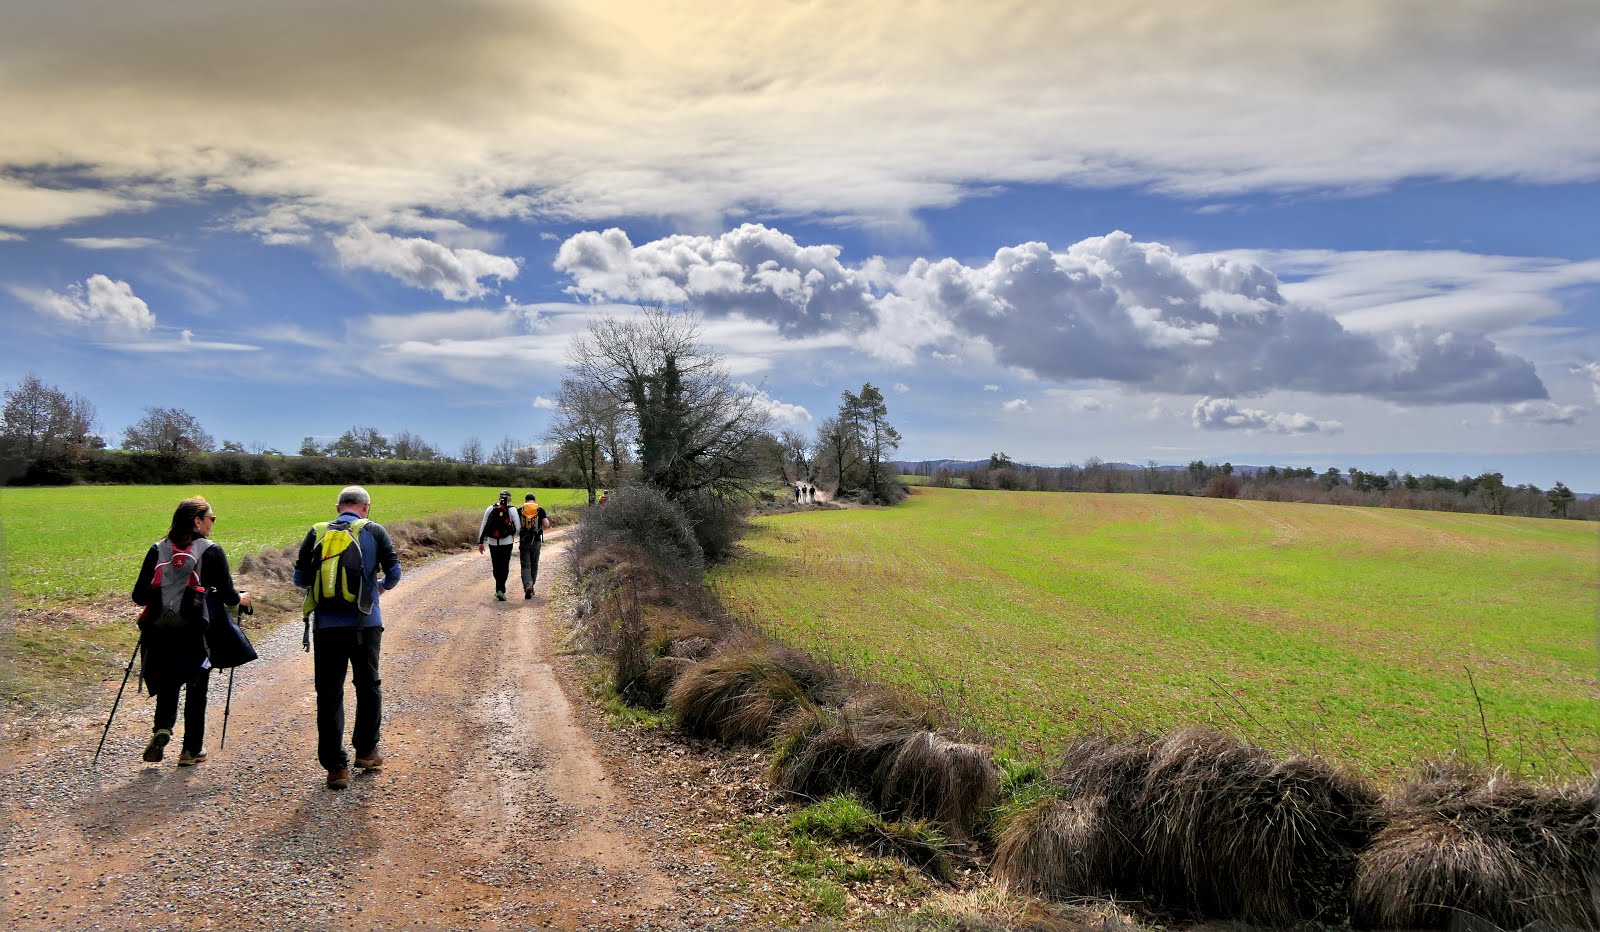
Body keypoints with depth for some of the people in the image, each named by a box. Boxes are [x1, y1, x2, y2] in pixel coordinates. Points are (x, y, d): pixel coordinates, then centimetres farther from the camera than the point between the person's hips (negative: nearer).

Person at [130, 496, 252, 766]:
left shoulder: (158, 549, 1)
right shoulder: (212, 552, -9)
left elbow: (139, 596, 1)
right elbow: (227, 595, -7)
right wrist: (241, 598, 15)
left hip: (162, 632, 3)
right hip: (198, 632, -3)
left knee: (168, 683, 20)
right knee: (196, 689, 11)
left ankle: (161, 729, -3)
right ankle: (192, 750, 17)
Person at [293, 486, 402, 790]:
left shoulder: (317, 533, 4)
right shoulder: (374, 531, 0)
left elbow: (300, 578, 5)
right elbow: (394, 572, -4)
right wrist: (383, 586, 17)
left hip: (327, 625, 1)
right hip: (366, 623, -1)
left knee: (329, 694, 6)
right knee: (368, 686, 18)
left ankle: (335, 767, 7)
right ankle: (366, 751, 28)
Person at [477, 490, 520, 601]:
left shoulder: (490, 509, 5)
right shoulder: (512, 510, -4)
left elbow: (483, 526, 4)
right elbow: (518, 527, -2)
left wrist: (480, 542, 7)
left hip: (493, 542, 3)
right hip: (507, 542, -3)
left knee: (496, 567, 16)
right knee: (504, 567, 2)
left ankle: (500, 588, 25)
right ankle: (500, 589, -11)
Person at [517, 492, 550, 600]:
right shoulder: (540, 510, 0)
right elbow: (546, 525, -3)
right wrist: (546, 518, 17)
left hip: (523, 541, 0)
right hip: (536, 541, 0)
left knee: (525, 565, 0)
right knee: (534, 565, 14)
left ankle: (527, 585, -22)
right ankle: (531, 587, 21)